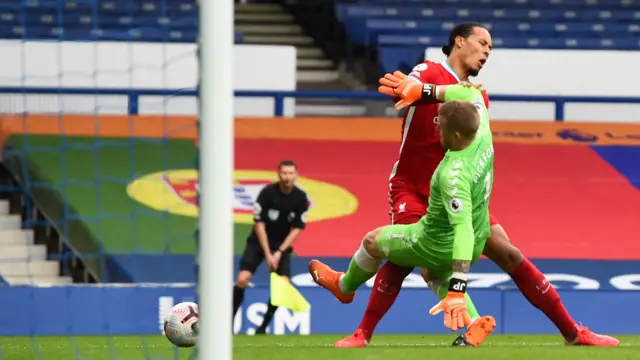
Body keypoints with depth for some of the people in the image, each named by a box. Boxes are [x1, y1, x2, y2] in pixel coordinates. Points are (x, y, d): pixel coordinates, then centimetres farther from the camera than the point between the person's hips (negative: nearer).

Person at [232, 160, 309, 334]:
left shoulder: (301, 199, -9)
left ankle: (263, 326, 1)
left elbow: (296, 229, -5)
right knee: (242, 279, -18)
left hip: (282, 244, 2)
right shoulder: (267, 193, -17)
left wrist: (279, 253, -14)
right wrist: (267, 254, -17)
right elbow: (259, 224, -14)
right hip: (259, 241, -2)